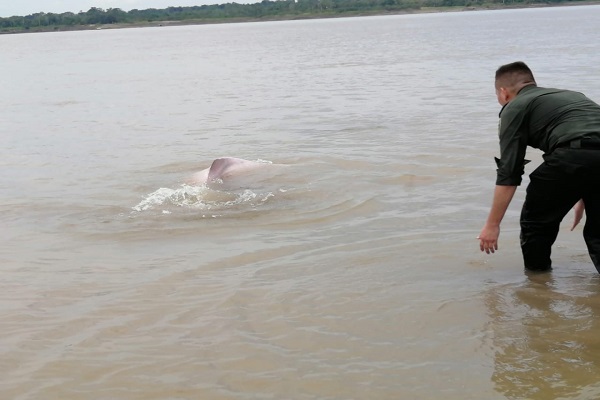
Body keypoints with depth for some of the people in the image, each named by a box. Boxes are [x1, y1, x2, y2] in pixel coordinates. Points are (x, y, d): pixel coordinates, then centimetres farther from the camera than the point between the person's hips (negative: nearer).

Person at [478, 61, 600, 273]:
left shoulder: (514, 108, 16)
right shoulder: (568, 95, 37)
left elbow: (508, 173, 10)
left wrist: (492, 224, 16)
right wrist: (581, 198, 54)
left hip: (574, 157, -6)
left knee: (535, 222, 17)